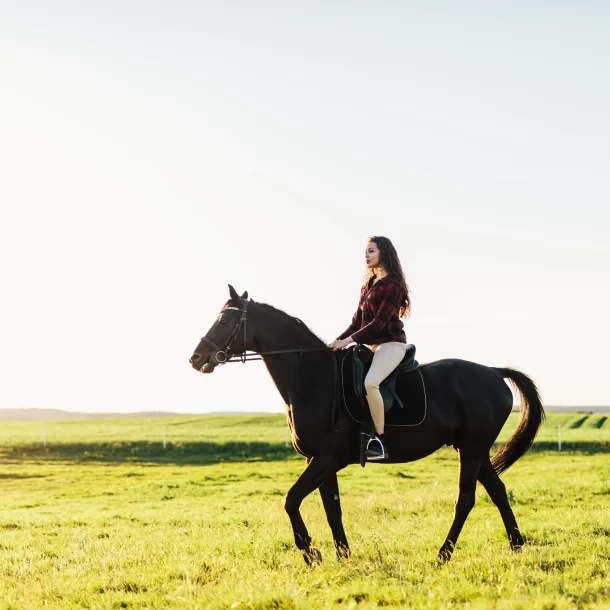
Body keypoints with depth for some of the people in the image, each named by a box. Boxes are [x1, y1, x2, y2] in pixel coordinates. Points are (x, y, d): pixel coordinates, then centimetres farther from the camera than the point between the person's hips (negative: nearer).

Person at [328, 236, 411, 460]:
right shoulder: (368, 284, 15)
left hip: (391, 344, -10)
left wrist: (348, 340, -21)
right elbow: (357, 321, 16)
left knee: (369, 382, -33)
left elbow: (380, 321, -19)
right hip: (371, 344, 10)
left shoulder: (393, 284, -11)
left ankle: (379, 441, -28)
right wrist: (338, 341, 2)